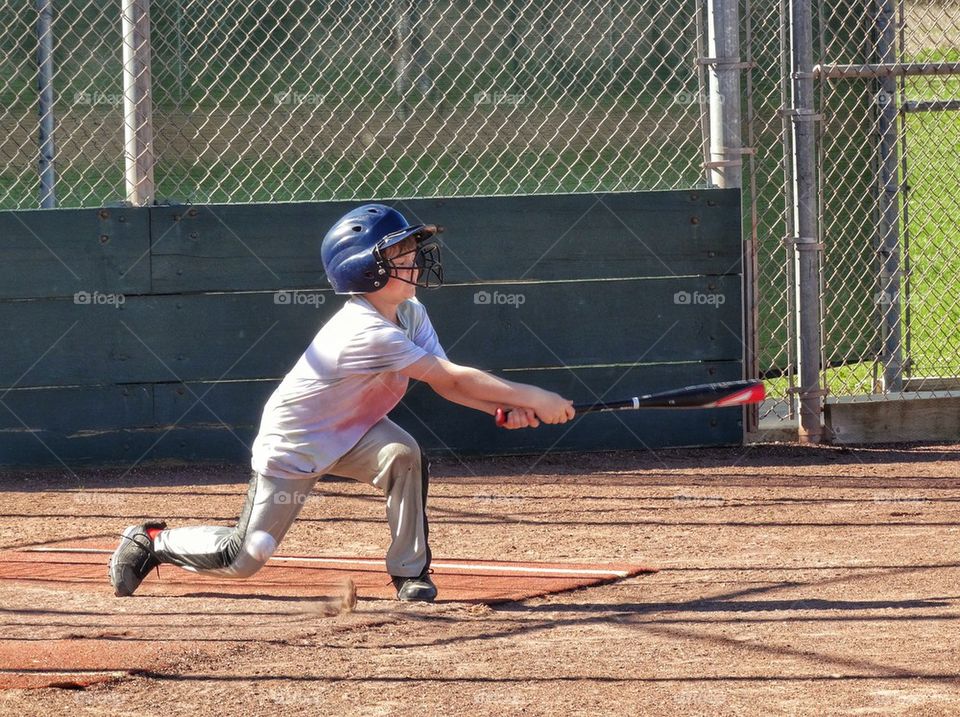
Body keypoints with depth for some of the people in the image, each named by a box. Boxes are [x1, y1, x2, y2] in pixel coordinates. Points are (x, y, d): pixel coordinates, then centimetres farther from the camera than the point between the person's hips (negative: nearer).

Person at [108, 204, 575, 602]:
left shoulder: (410, 316, -9)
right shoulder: (366, 333, -36)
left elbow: (445, 383, -13)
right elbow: (452, 378, -38)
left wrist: (503, 408, -31)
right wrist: (530, 397, -36)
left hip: (354, 432, 7)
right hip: (292, 445, -7)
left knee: (404, 454, -27)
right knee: (243, 559, -3)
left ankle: (410, 572, -12)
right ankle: (153, 541, 23)